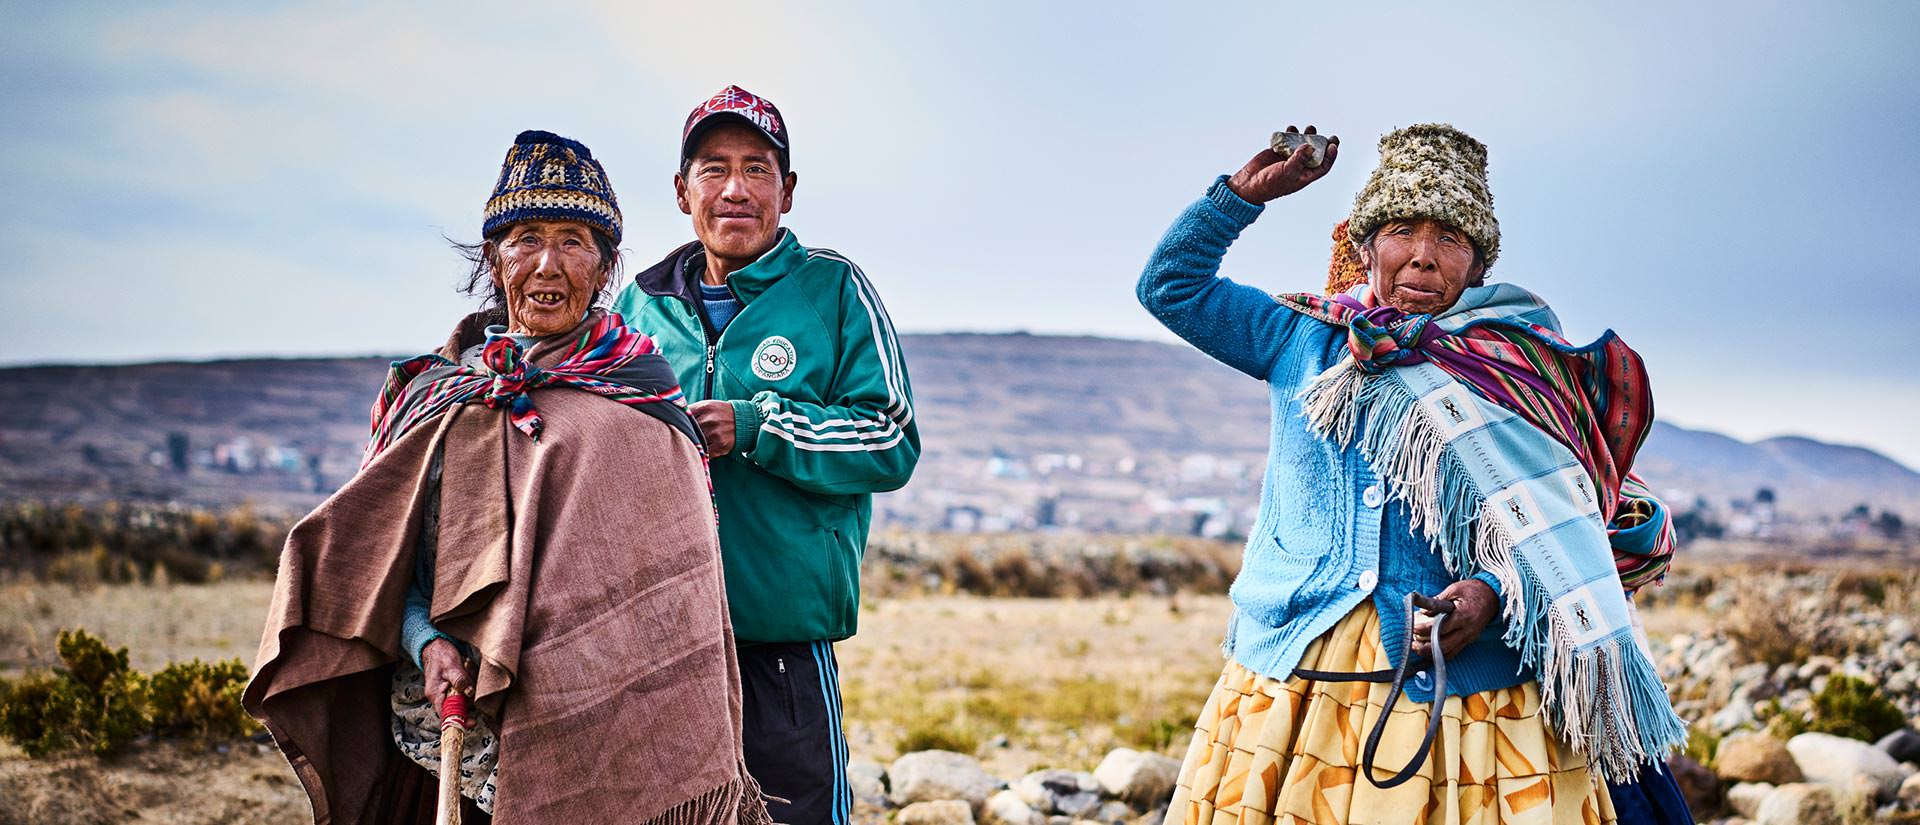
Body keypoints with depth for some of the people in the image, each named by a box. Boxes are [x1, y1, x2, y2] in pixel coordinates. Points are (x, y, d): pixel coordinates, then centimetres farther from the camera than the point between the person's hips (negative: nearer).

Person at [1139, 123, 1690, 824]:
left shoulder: (1511, 372, 4)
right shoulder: (1302, 340, 10)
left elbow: (1541, 527, -2)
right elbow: (1171, 284, 14)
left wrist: (1492, 589, -21)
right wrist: (1246, 193, 4)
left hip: (1462, 681, -1)